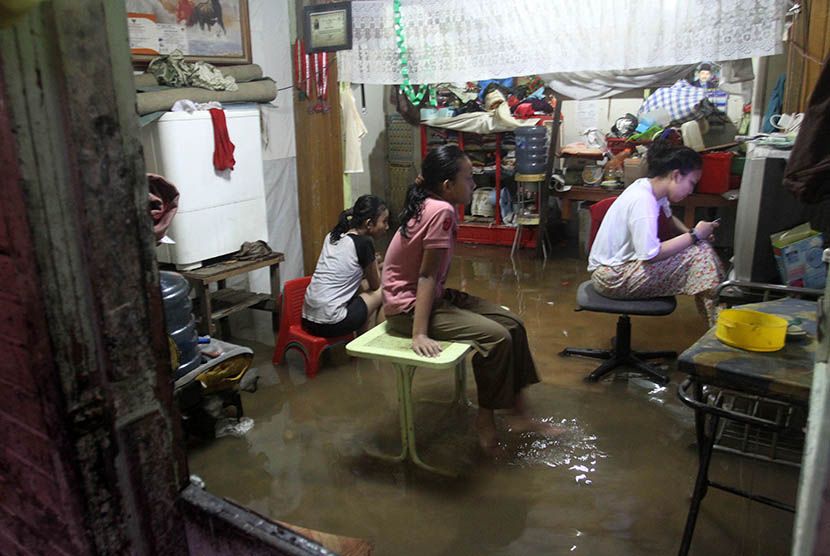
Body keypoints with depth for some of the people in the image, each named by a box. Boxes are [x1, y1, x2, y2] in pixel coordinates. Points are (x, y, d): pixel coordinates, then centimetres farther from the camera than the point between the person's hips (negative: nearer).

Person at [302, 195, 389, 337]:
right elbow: (375, 285, 3)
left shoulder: (332, 236, 9)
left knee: (365, 285, 23)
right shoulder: (364, 243, -12)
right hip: (330, 323, -8)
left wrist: (371, 263, 17)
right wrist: (375, 262, 19)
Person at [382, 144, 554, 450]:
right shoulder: (442, 211, -22)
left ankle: (518, 413, 13)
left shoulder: (431, 205, 5)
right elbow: (426, 276, -25)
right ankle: (485, 419, 0)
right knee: (495, 336, -21)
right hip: (407, 307, -10)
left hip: (433, 296, 10)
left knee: (512, 324, 4)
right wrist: (420, 334, -26)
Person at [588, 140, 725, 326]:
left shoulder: (648, 187, 6)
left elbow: (669, 218, 27)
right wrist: (694, 236, -19)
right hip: (611, 278, -10)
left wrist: (689, 233, 6)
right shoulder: (643, 201, -23)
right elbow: (650, 254, -30)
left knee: (699, 244, 7)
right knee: (700, 252, -18)